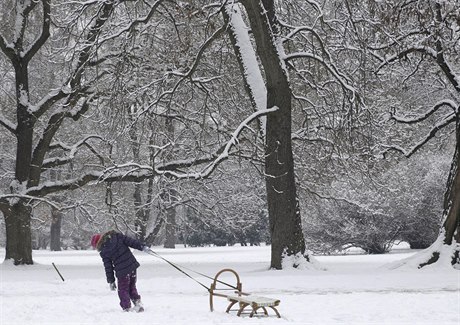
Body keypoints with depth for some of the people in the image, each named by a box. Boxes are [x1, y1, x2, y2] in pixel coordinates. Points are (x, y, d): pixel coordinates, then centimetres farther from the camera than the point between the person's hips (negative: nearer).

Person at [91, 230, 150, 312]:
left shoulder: (103, 252, -6)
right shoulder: (116, 236, 0)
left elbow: (108, 267, -1)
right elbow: (131, 241, -4)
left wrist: (111, 281, 8)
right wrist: (142, 247, 0)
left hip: (122, 272, -4)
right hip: (132, 265, 5)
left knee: (123, 290, 13)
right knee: (132, 287, 23)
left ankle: (127, 308, 8)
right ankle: (138, 302, 14)